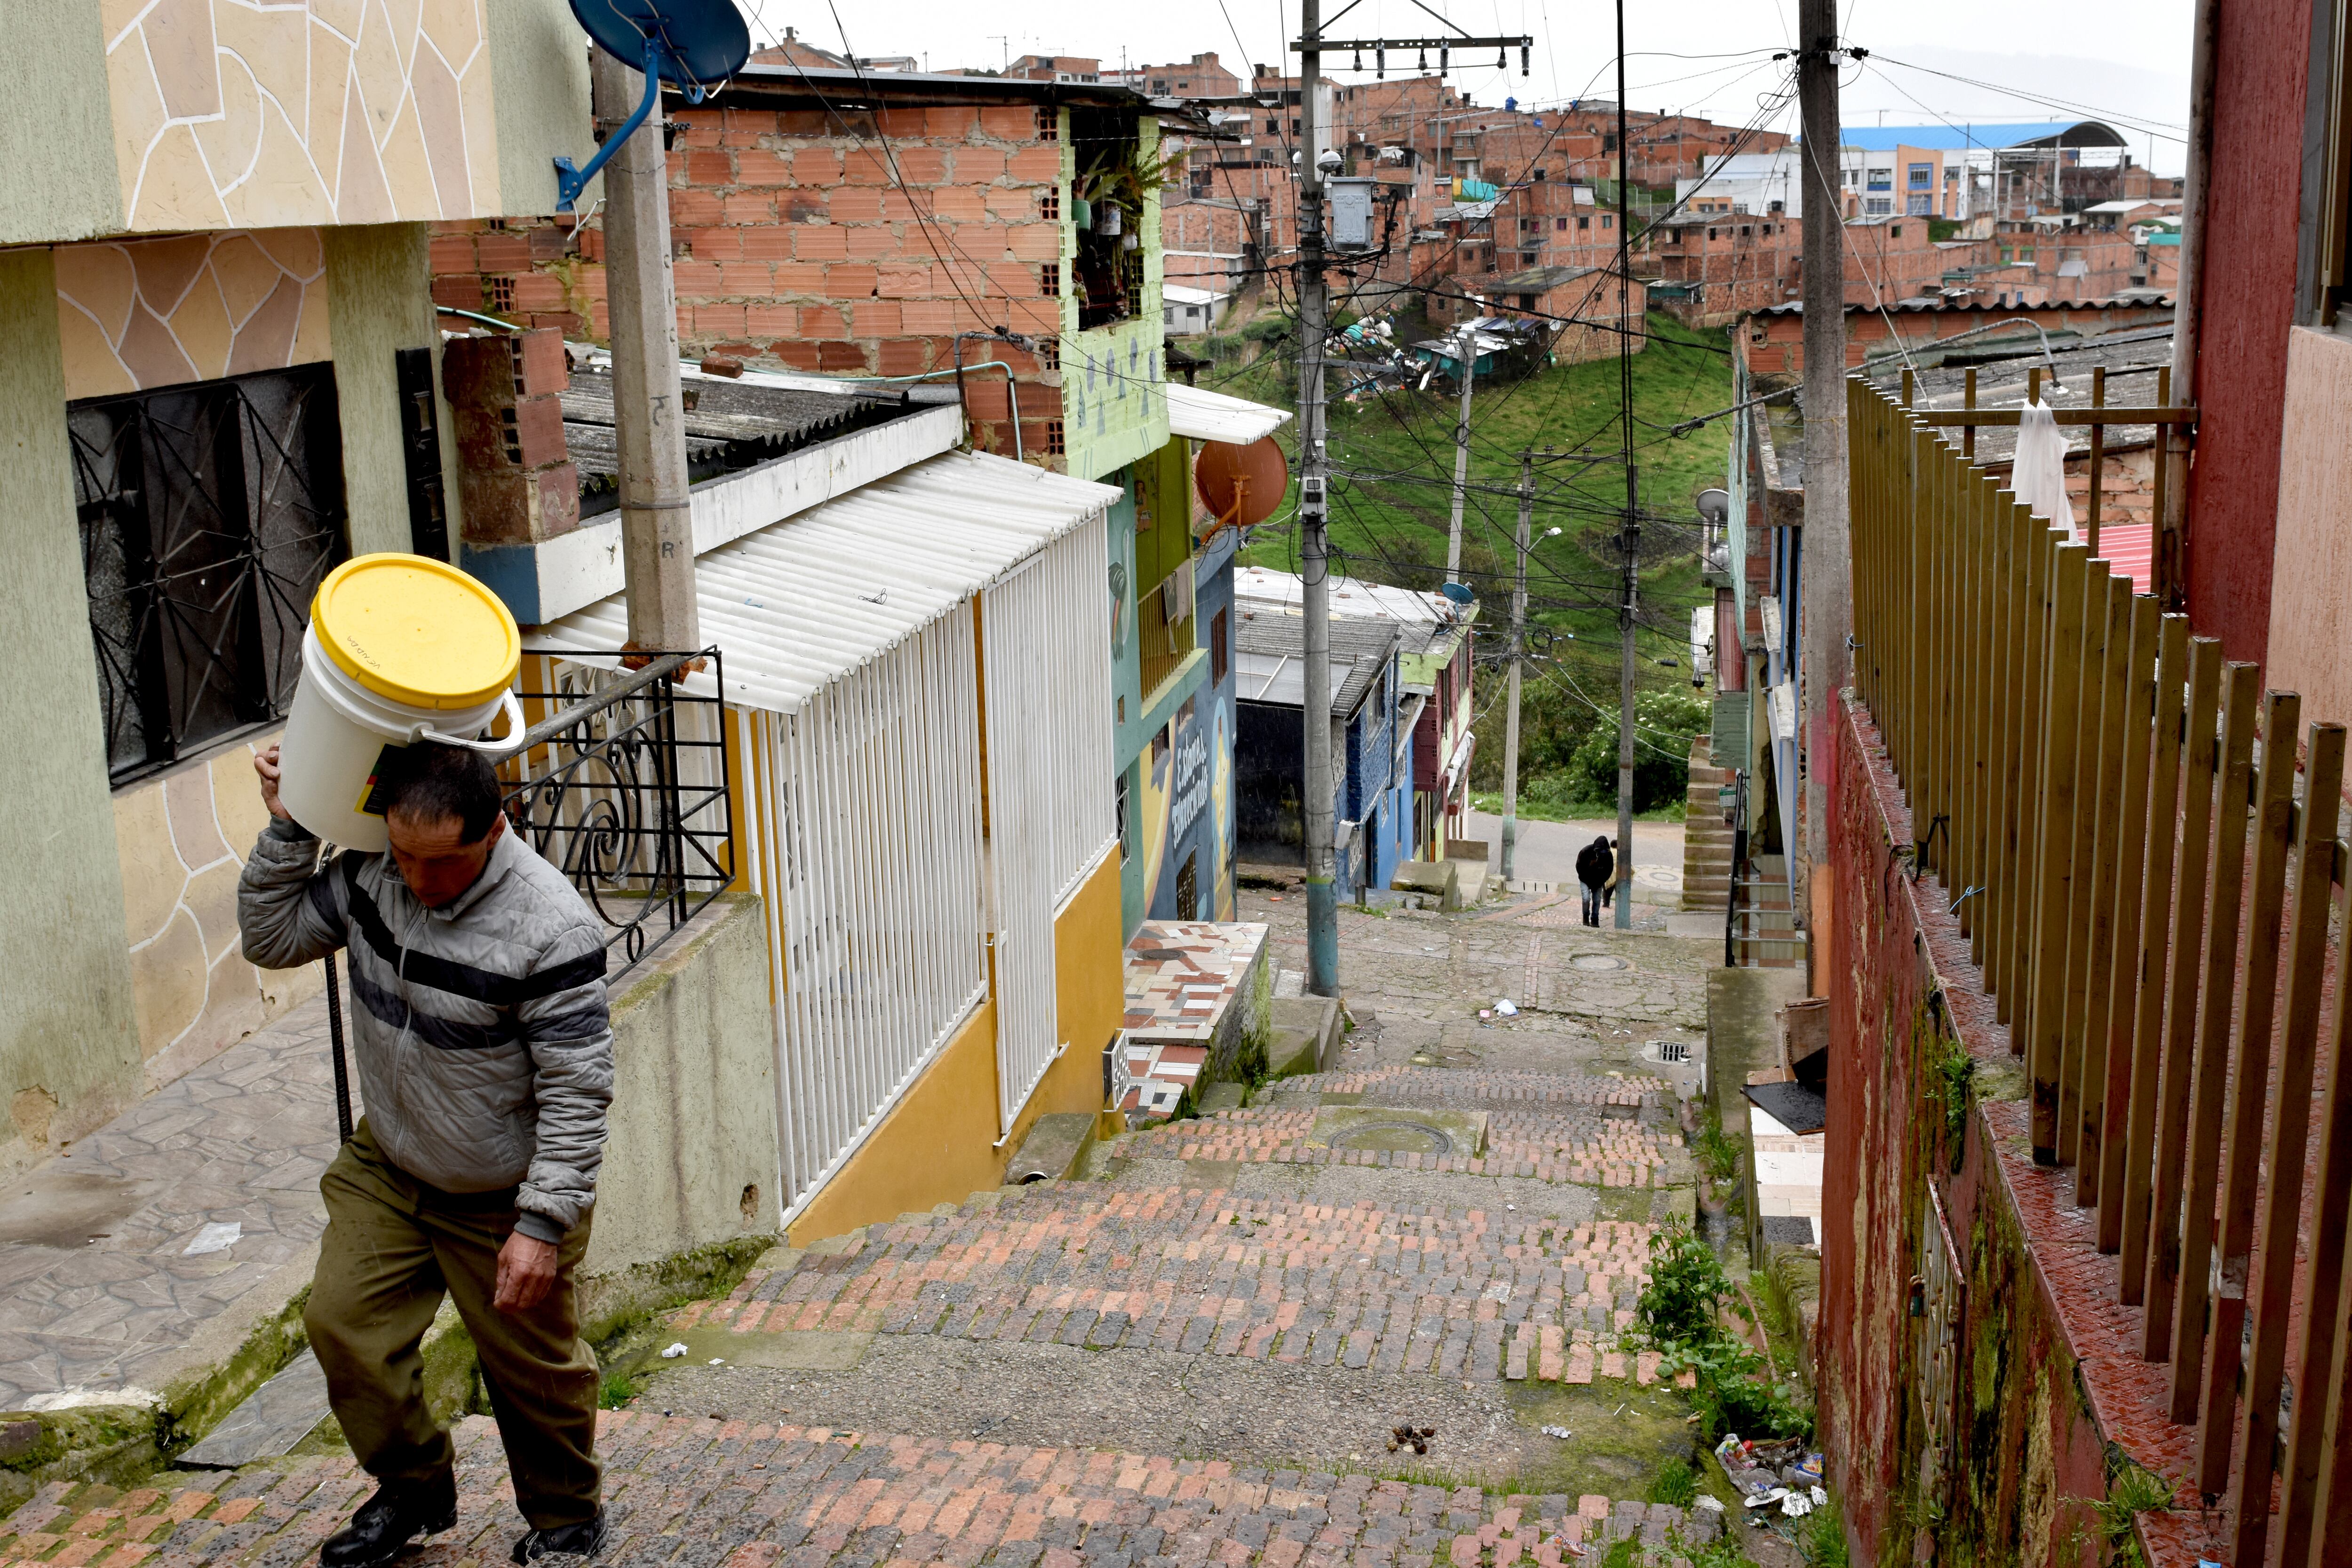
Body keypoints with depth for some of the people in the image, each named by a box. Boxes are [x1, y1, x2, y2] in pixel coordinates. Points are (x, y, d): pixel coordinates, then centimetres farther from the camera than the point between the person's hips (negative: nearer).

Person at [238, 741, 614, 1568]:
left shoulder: (551, 927, -28)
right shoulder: (370, 873, -11)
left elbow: (576, 1092, -24)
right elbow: (271, 937, 4)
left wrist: (543, 1223, -24)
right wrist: (289, 830, -11)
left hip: (503, 1195, -5)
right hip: (385, 1167, 5)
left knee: (532, 1366, 9)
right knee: (343, 1321, 3)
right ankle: (413, 1490, 29)